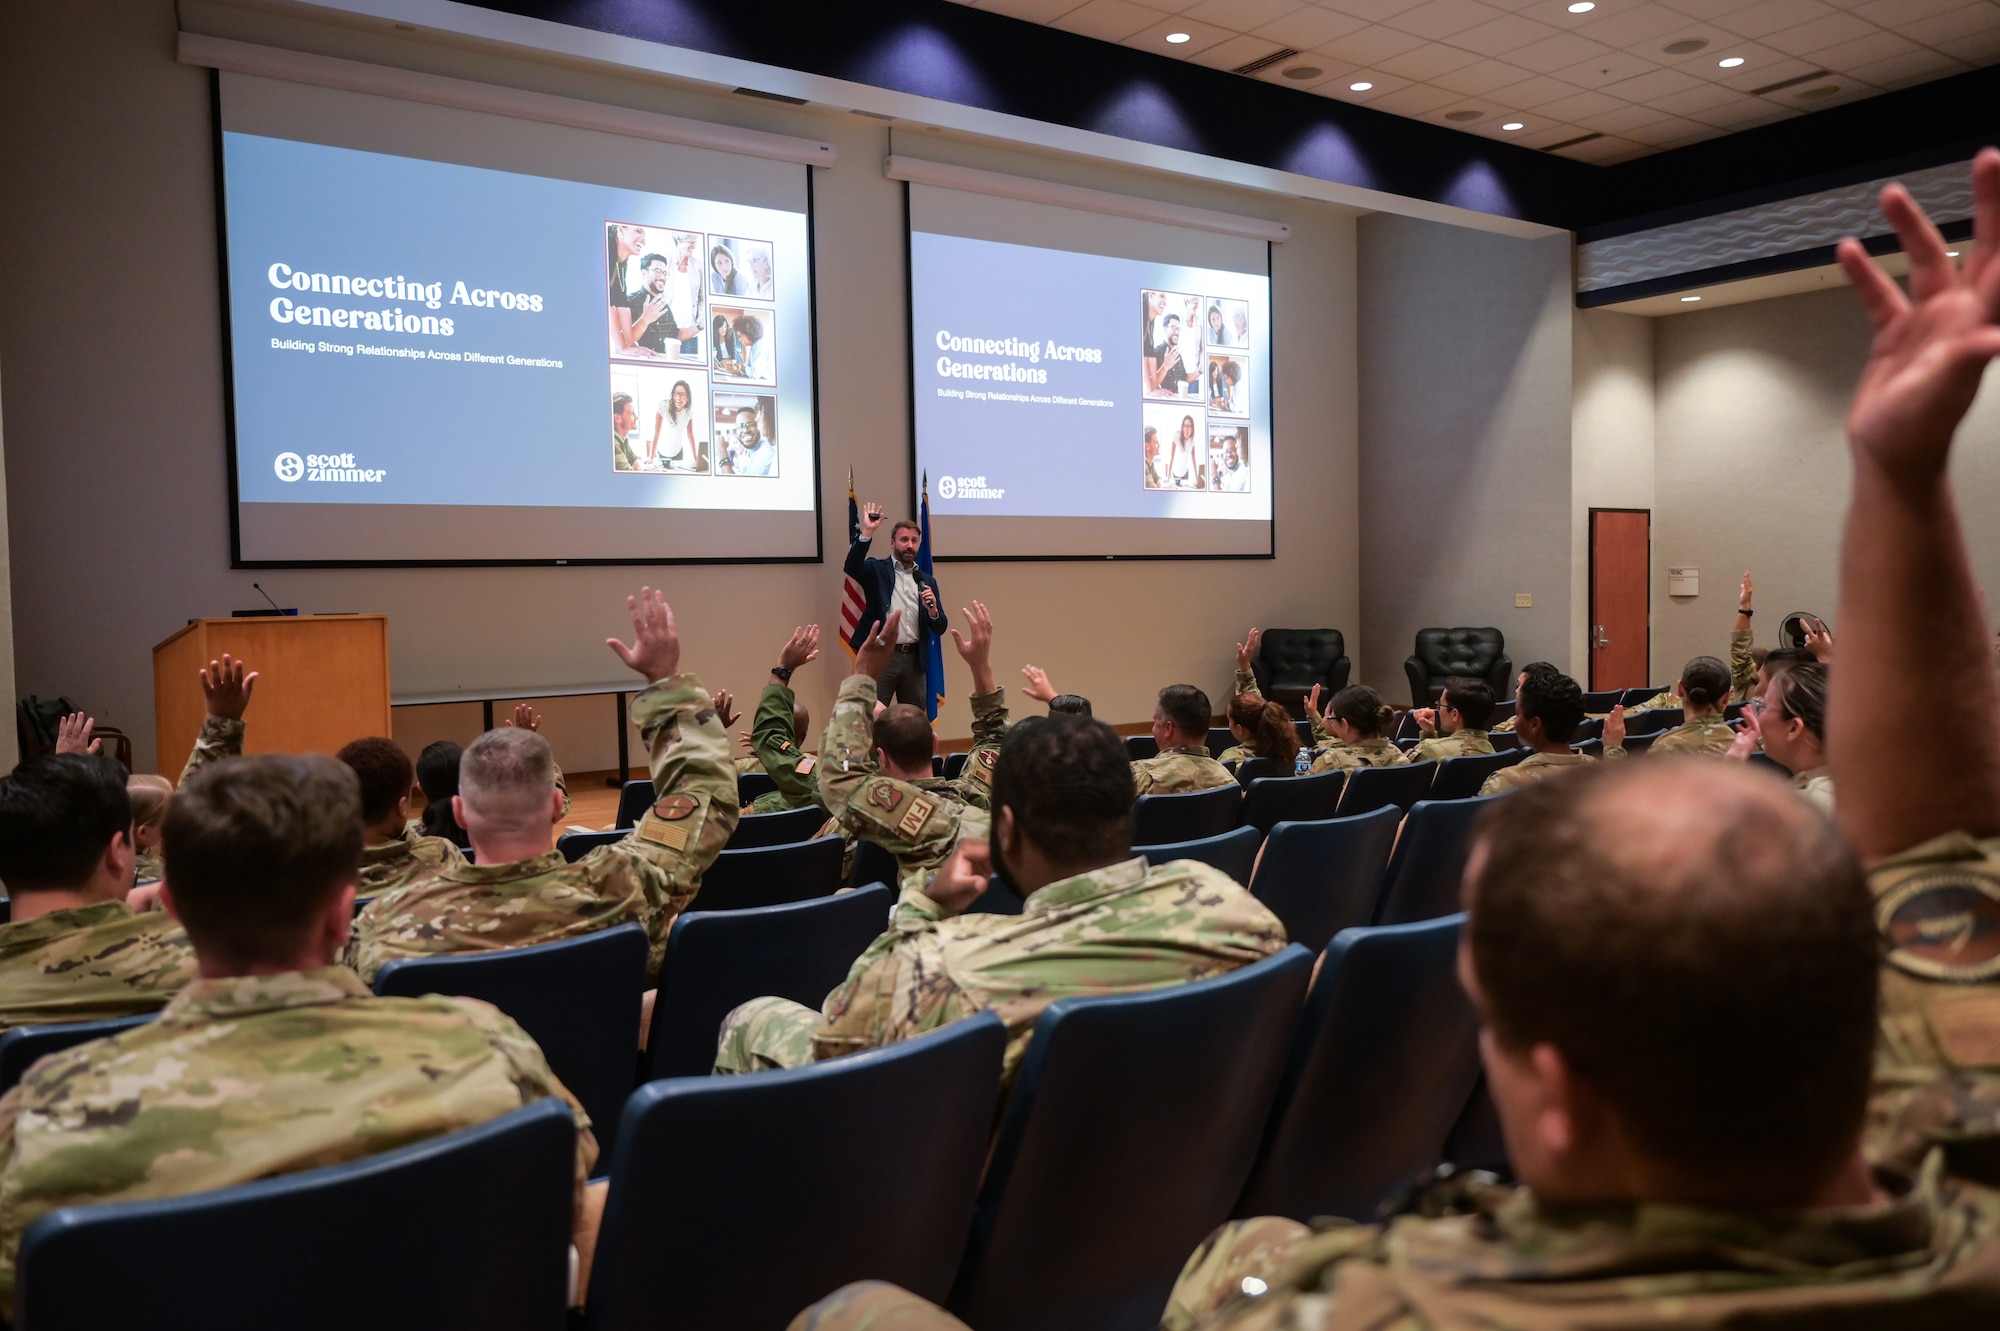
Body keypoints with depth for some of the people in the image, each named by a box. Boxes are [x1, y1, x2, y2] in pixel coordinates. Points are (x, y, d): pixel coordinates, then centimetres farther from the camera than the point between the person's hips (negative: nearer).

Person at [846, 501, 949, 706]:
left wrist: (933, 610, -10)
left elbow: (940, 629, 12)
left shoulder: (927, 581, 14)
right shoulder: (877, 570, 5)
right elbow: (851, 567, -17)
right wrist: (867, 532, -24)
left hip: (914, 659, 4)